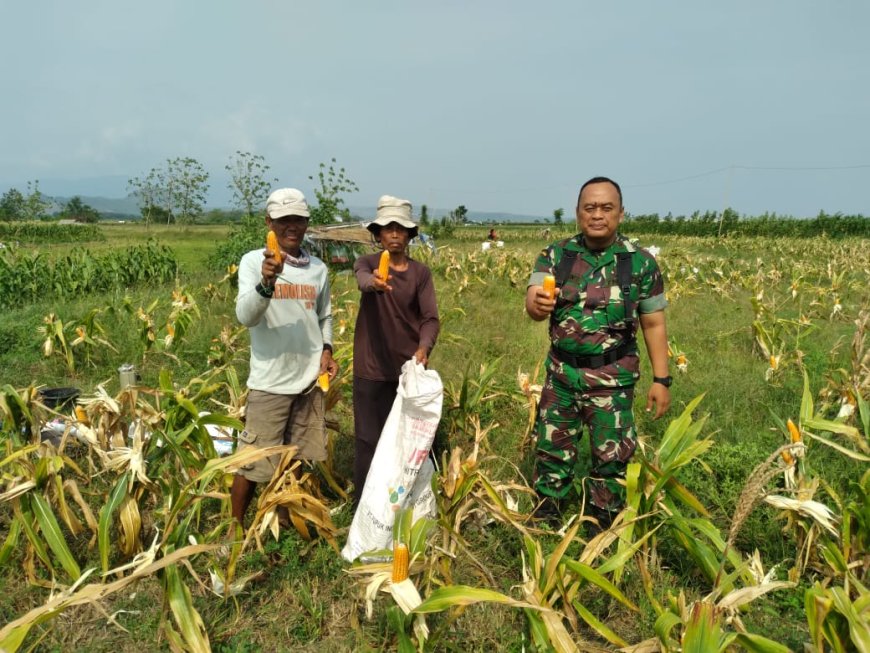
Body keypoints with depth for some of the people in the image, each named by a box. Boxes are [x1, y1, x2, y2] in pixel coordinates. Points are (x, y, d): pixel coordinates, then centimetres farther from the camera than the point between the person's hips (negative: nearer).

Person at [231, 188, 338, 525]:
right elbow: (245, 317, -20)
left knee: (300, 459, 16)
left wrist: (327, 349, 1)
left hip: (310, 380, 4)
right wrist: (266, 282, -37)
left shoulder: (318, 268, 6)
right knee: (253, 463, 4)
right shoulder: (253, 261, -7)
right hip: (270, 381, -4)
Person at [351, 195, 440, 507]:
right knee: (368, 440, 5)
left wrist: (424, 348, -27)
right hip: (372, 368, -2)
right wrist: (374, 282, -52)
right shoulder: (367, 262, -2)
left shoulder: (421, 273, 2)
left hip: (409, 367, 2)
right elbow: (363, 279, -27)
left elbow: (430, 318, -7)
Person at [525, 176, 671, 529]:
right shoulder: (555, 255, -2)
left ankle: (602, 533, 30)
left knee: (611, 458, 9)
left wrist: (661, 379, -2)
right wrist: (537, 303, -40)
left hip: (613, 378, -1)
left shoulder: (640, 261, -5)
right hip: (561, 374, 2)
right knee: (551, 451, 13)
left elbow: (654, 324, 1)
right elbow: (533, 305, -16)